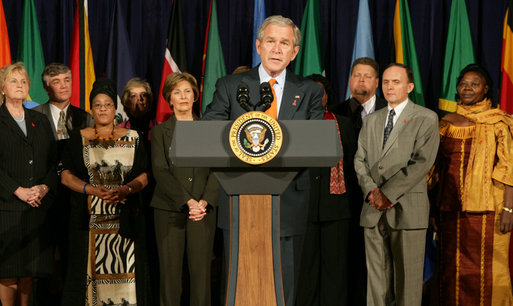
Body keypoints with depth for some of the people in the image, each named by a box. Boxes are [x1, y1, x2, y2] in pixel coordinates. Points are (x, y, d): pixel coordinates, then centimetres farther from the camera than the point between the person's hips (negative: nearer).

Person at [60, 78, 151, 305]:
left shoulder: (132, 138, 11)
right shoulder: (79, 139, 9)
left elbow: (143, 176, 6)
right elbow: (66, 176, 2)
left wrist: (126, 189, -14)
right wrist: (92, 190, -14)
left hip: (124, 217, 1)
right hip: (89, 217, 0)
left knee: (126, 268, -3)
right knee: (89, 267, -4)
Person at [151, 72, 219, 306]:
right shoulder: (160, 131, 9)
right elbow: (160, 171, -3)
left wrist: (205, 201, -12)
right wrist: (187, 201, -15)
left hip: (203, 209, 1)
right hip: (169, 210, -1)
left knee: (201, 270, -2)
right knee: (170, 269, 0)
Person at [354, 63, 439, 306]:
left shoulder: (426, 119, 2)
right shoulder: (371, 120, 19)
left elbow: (422, 162, -9)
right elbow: (360, 159, 12)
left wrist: (388, 193, -14)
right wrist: (371, 191, -6)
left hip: (407, 209, -4)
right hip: (373, 210, 5)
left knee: (408, 276, -1)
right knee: (376, 274, 6)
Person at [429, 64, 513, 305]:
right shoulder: (448, 122, 11)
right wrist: (434, 208, 11)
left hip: (487, 208, -4)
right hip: (452, 209, 4)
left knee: (488, 270, -2)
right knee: (453, 269, 8)